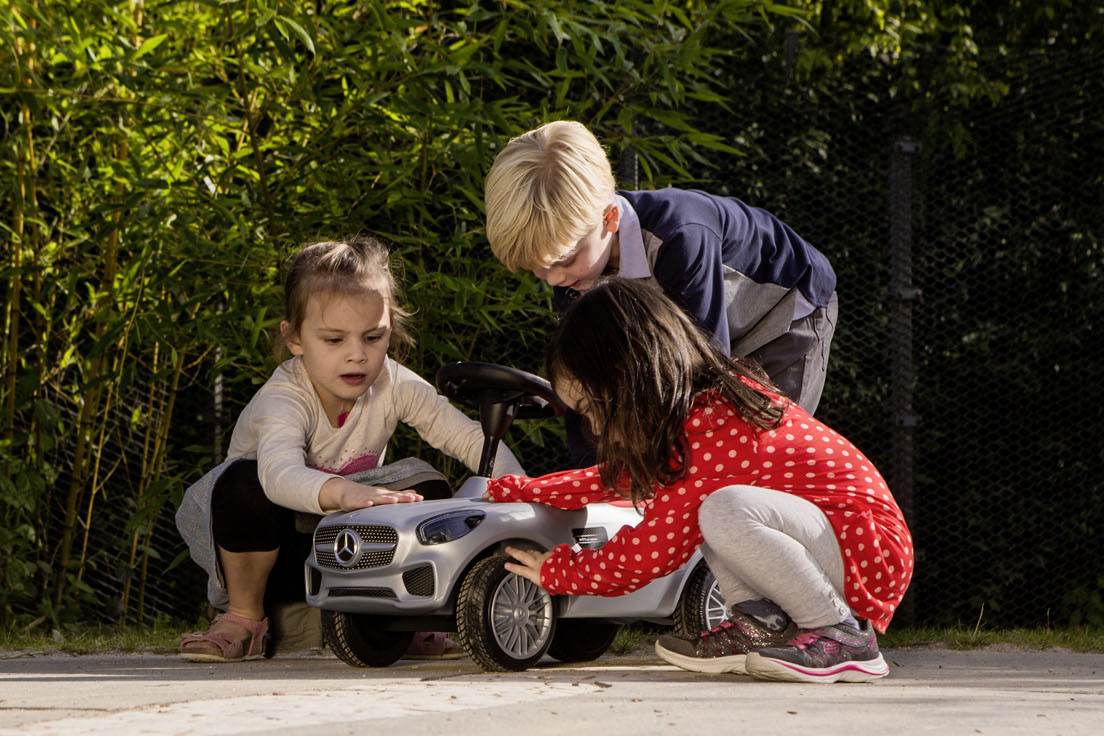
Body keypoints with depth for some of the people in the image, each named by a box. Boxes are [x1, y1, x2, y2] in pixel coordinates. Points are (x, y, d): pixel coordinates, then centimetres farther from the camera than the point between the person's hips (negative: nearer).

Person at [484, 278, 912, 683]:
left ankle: (844, 639, -18)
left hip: (872, 555, -10)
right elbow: (615, 479, 24)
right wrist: (514, 492, 23)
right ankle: (763, 625, -3)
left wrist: (556, 572, -2)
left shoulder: (711, 427, -22)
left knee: (725, 511, -32)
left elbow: (650, 554, -16)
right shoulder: (706, 401, 8)